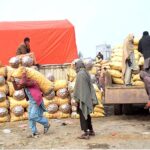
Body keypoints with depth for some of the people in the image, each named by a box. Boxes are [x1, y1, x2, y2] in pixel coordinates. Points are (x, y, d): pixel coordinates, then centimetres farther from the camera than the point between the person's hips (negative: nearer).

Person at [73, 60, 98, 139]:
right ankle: (91, 131, 27)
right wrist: (92, 98, 16)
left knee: (83, 115, -3)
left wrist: (77, 98, -14)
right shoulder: (86, 73, 11)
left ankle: (86, 134, -1)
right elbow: (90, 86, 13)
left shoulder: (80, 74, -15)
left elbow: (78, 87, -18)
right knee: (86, 114, 18)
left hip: (82, 97, -9)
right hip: (87, 97, 9)